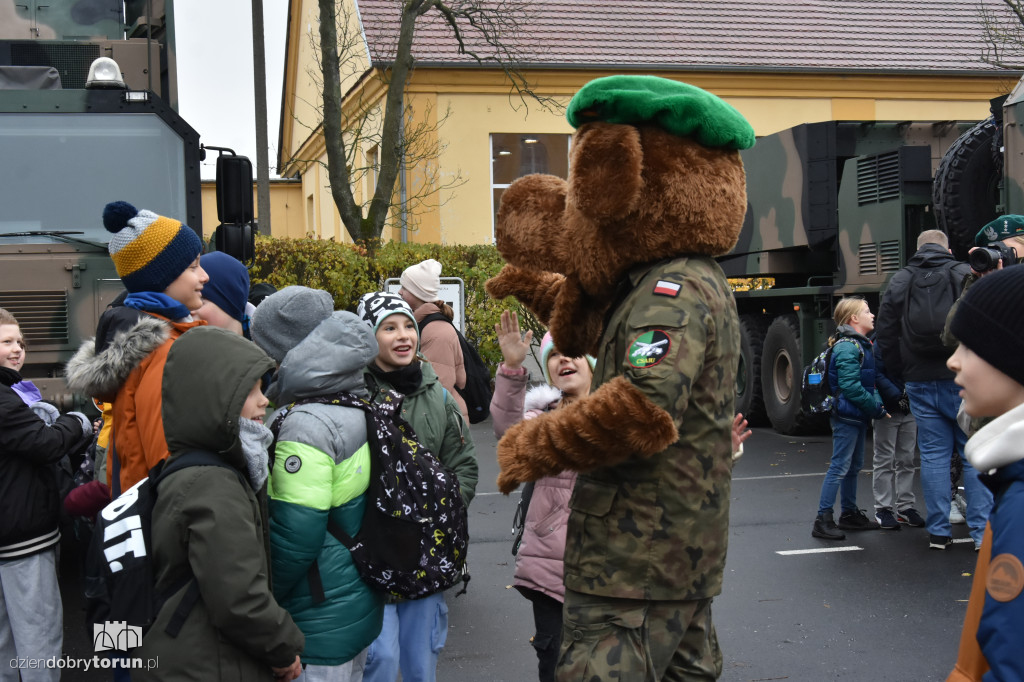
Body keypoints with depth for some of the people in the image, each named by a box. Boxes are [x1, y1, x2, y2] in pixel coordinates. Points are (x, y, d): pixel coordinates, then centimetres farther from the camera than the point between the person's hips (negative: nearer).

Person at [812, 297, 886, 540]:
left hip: (858, 416, 10)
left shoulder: (861, 344, 16)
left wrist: (877, 403, 4)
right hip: (846, 416, -10)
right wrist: (875, 407, -16)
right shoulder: (847, 347, -17)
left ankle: (849, 514, 29)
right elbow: (850, 386, -22)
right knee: (840, 466, -9)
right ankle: (823, 520, -7)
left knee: (854, 466, 18)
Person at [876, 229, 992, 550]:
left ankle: (938, 531, 10)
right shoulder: (966, 274, -1)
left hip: (921, 383, 3)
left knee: (933, 455, 7)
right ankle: (982, 531, 1)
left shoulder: (897, 283, 8)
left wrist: (901, 377, 14)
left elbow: (886, 339, 8)